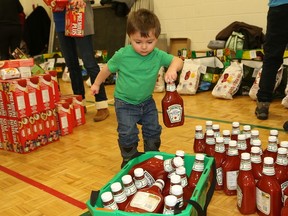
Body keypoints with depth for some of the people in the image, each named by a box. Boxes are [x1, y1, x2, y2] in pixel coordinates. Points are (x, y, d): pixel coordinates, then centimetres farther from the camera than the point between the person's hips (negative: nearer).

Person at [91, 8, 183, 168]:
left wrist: (172, 68, -40)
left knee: (153, 130, 13)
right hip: (125, 103, -3)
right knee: (128, 133, -4)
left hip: (147, 102, 4)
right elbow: (108, 69, -4)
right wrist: (97, 84, 9)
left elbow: (177, 60, -16)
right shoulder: (122, 55, -19)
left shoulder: (158, 55, -14)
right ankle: (130, 160, 21)